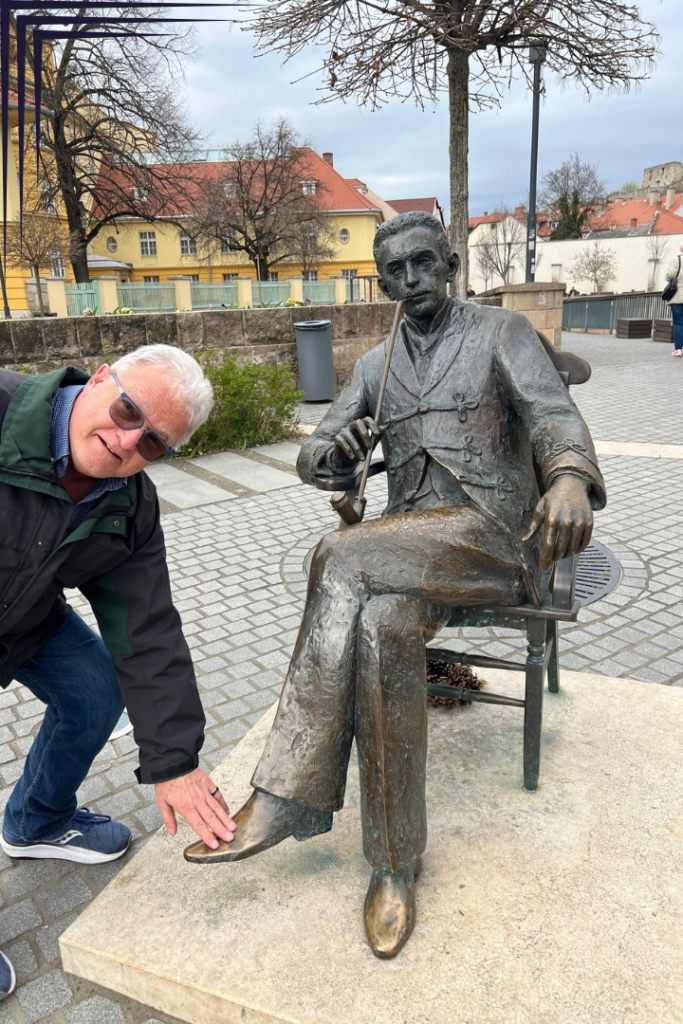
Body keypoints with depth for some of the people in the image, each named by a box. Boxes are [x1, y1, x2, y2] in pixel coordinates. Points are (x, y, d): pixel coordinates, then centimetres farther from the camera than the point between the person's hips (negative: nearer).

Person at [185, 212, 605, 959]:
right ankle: (394, 863, -19)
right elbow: (312, 463, 14)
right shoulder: (374, 367, 19)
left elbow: (553, 415, -13)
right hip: (408, 546, 4)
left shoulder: (502, 332, 6)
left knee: (344, 560, -30)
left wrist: (570, 478, -37)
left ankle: (289, 800, -21)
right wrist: (334, 449, -13)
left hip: (494, 536, -4)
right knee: (383, 630, -32)